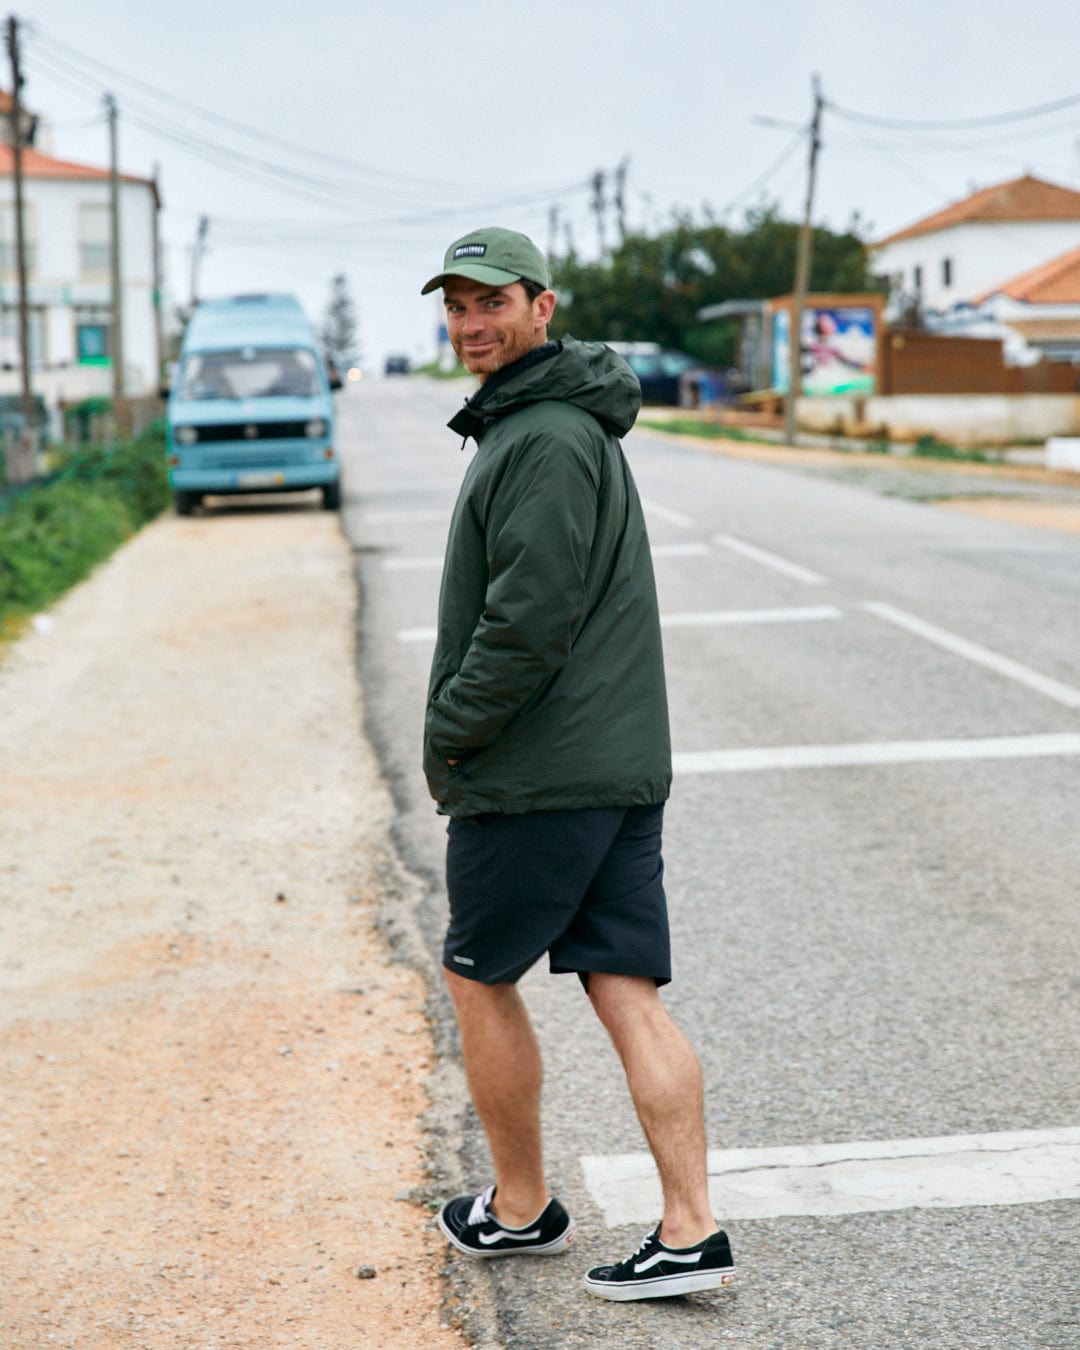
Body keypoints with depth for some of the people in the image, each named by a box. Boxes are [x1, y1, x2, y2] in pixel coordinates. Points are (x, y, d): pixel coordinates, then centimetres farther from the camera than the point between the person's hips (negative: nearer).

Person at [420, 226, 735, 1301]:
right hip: (623, 765, 9)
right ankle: (691, 1232, 5)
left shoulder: (544, 441, -16)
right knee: (629, 995, 6)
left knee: (478, 977, 9)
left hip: (535, 774, -9)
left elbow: (528, 624, -22)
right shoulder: (569, 423, 17)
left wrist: (445, 737, -11)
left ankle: (521, 1208, 22)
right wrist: (463, 737, 18)